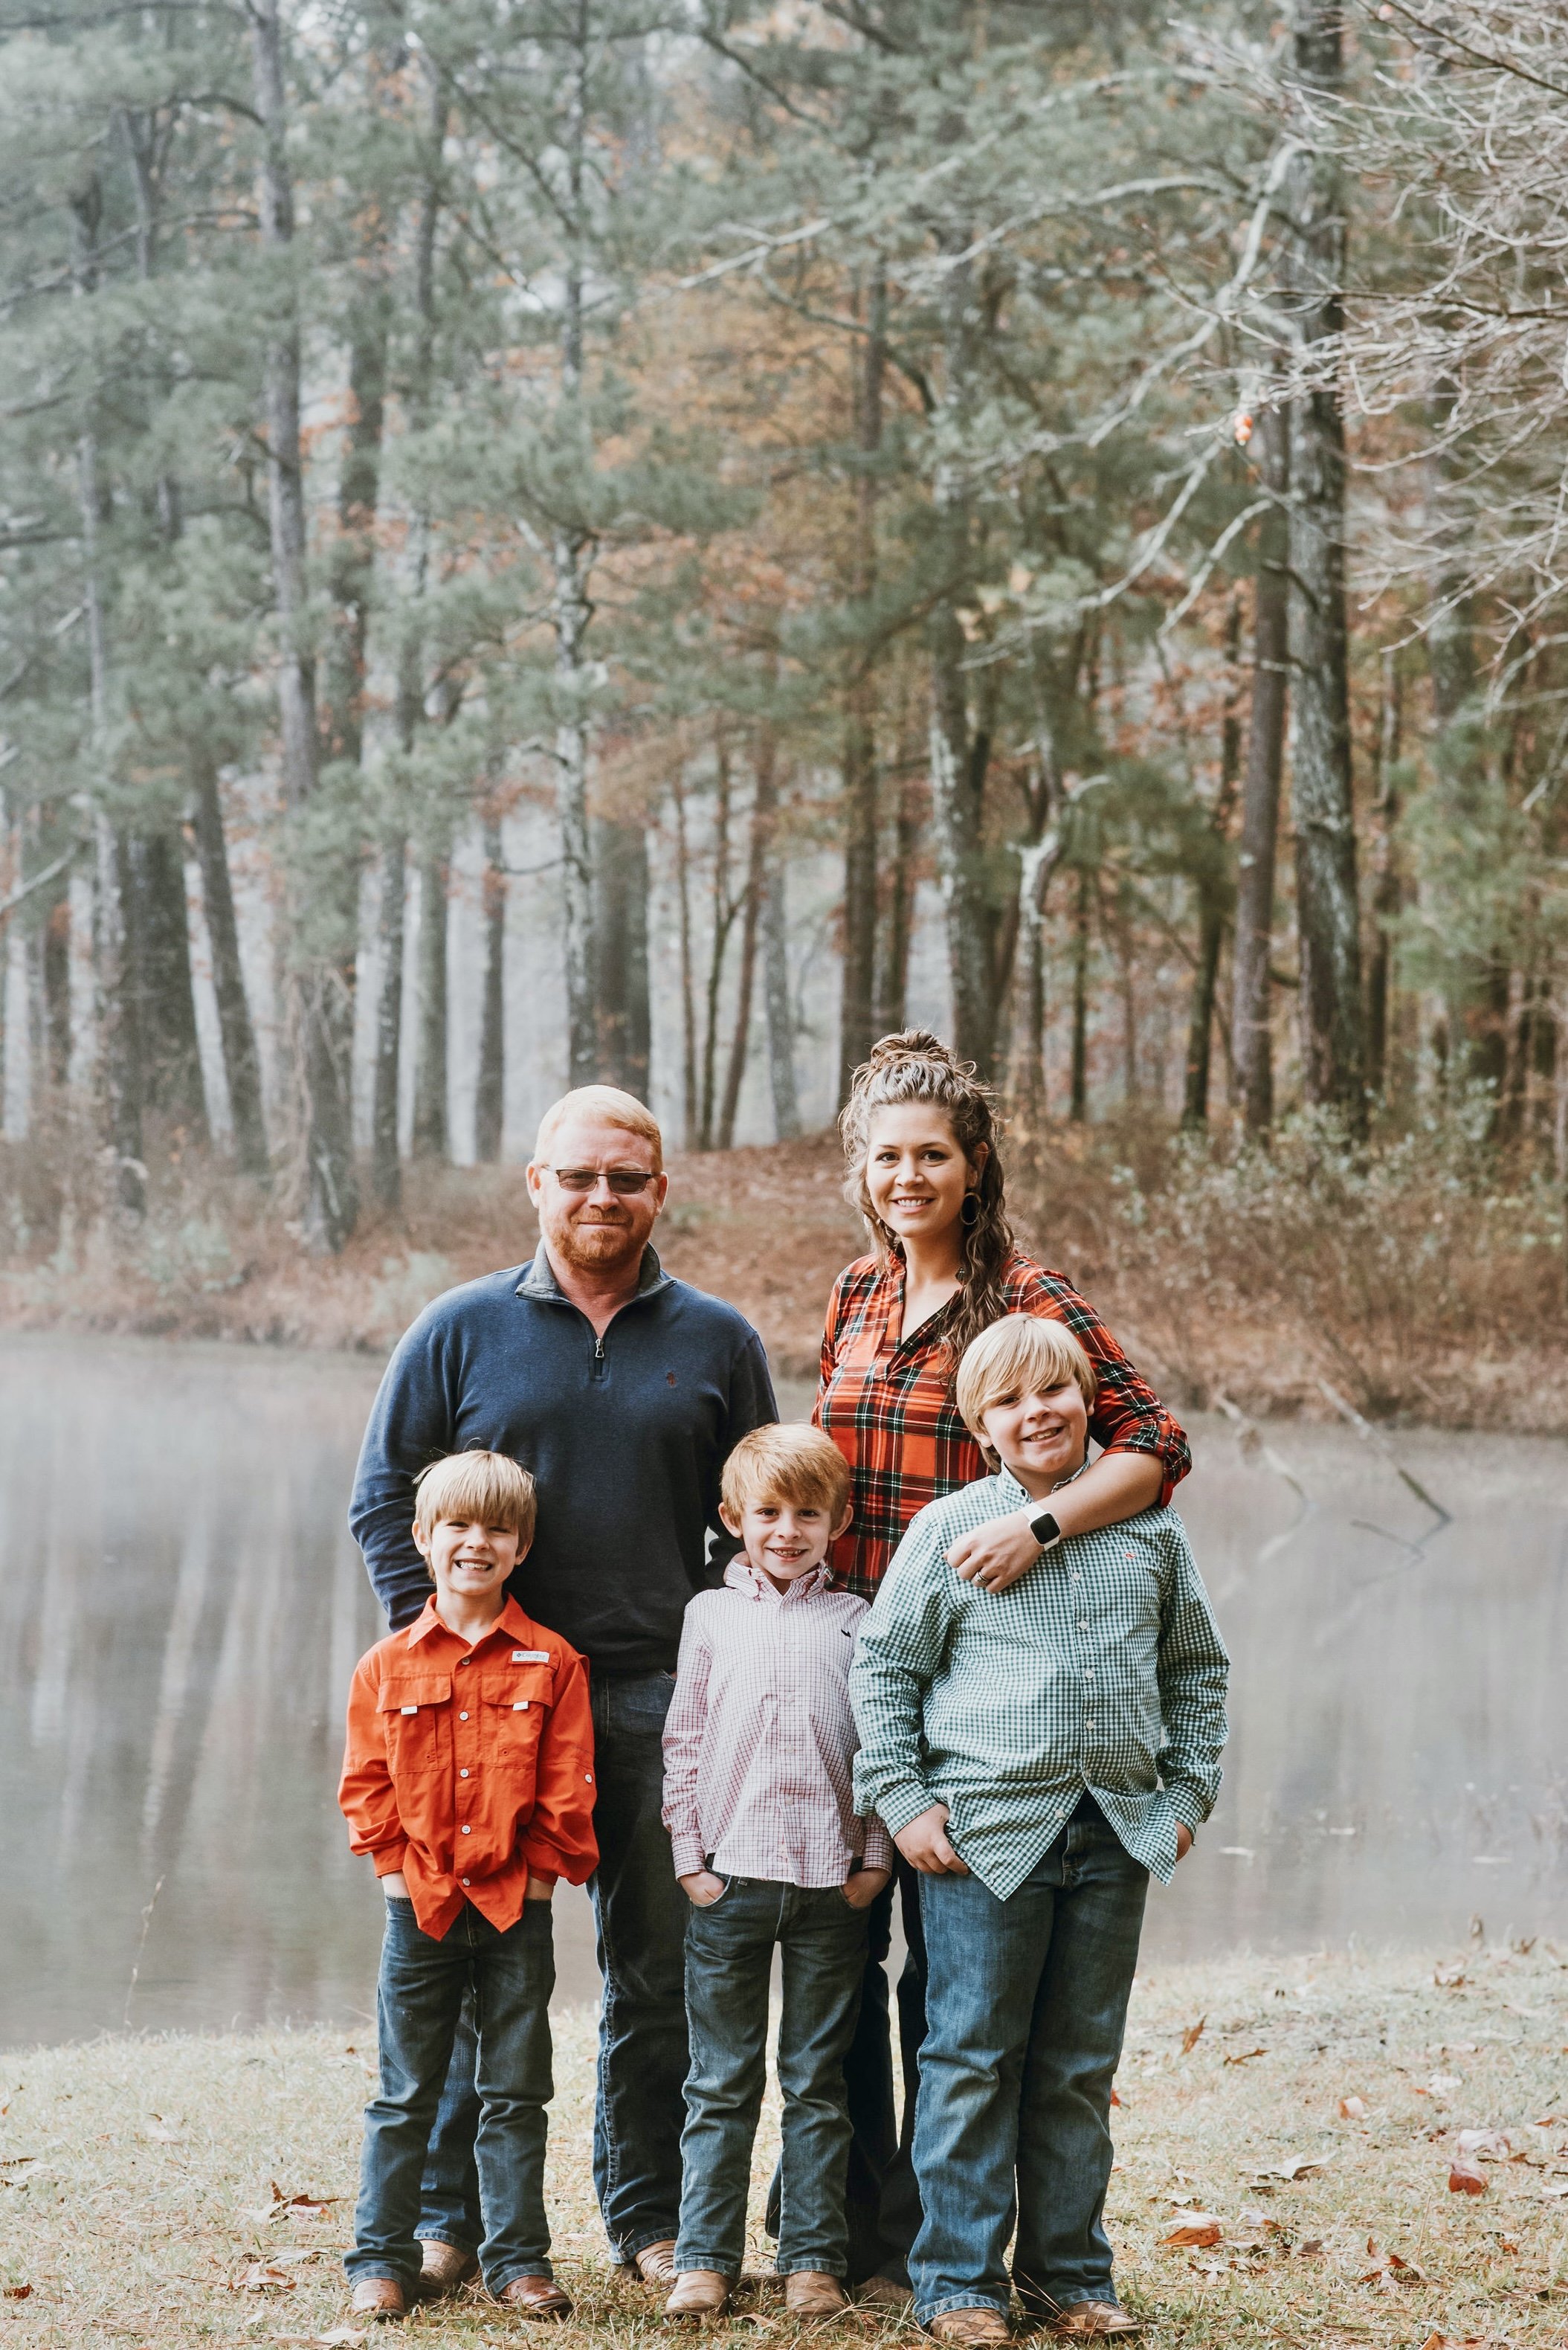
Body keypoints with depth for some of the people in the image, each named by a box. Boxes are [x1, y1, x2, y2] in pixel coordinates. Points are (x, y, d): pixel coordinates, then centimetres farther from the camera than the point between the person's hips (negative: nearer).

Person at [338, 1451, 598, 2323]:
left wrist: (539, 1878, -7)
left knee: (515, 2096, 7)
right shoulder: (388, 1667, 2)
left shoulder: (552, 1663, -1)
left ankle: (519, 2259, 15)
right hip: (421, 1908, 1)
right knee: (405, 2096, 7)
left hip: (517, 1909, -1)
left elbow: (568, 1791, -1)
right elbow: (367, 1784, 4)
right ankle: (382, 2259, 14)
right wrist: (399, 1872, -4)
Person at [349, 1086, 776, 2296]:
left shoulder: (718, 1341, 8)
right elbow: (384, 1494, 8)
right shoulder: (463, 1329, 5)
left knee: (659, 1969, 6)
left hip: (660, 1700, 1)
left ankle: (653, 2216, 16)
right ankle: (447, 2216, 12)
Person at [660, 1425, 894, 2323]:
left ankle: (815, 2258, 10)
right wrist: (689, 1857, 0)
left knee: (818, 2081, 5)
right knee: (722, 2082, 4)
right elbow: (685, 1743, 6)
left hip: (831, 1880, 0)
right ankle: (706, 2257, 9)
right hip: (730, 1876, 0)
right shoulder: (711, 1615, 8)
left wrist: (875, 1859, -2)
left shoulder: (856, 1622, 6)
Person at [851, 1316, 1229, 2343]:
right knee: (974, 2062, 0)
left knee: (1081, 2068, 11)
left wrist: (1188, 1793, 10)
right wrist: (903, 1800, -4)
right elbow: (885, 1670, 2)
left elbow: (1197, 1669, 18)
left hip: (1116, 1835, 3)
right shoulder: (948, 1530, -1)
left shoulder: (1150, 1531, 8)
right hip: (986, 1827, -3)